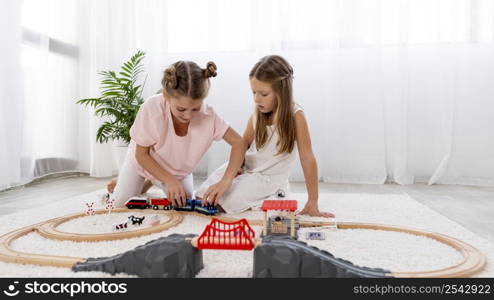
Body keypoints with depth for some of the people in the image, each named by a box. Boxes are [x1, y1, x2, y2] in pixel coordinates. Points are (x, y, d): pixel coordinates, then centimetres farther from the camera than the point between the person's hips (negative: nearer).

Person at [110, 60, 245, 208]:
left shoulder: (208, 115, -34)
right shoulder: (151, 108, -37)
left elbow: (239, 143, -27)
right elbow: (141, 154, -24)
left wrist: (225, 181, -39)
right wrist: (170, 181, -32)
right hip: (145, 161, -1)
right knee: (121, 203, -7)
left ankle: (151, 181, 28)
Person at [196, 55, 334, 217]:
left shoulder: (295, 115, -19)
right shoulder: (257, 114, -4)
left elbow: (307, 159, -18)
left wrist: (312, 203, -17)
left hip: (269, 178, -5)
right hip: (246, 168, 5)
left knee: (227, 201, -22)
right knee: (202, 196, -2)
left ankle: (272, 198, 0)